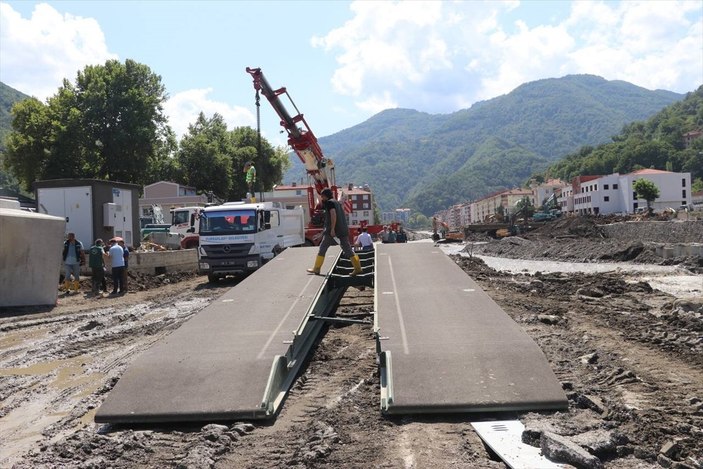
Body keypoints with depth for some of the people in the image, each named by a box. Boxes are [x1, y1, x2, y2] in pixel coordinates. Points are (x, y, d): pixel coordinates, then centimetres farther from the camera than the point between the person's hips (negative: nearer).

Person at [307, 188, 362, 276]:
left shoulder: (329, 202, -5)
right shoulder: (337, 202, 21)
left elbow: (333, 214, -19)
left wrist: (332, 229, -24)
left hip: (333, 229, -8)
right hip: (343, 229, 8)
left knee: (323, 247, 2)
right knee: (347, 248, 5)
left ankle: (317, 268, 6)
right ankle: (358, 268, -3)